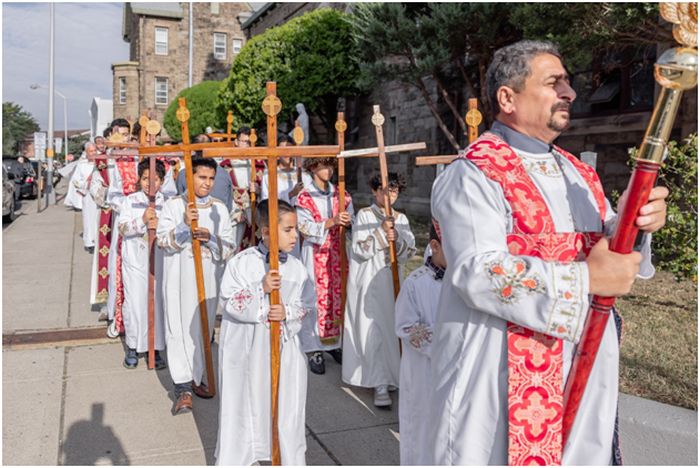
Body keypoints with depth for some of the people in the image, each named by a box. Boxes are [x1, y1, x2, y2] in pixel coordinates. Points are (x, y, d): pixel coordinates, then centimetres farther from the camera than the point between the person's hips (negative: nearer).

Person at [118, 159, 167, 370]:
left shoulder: (166, 202, 2)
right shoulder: (130, 200, 1)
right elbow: (122, 228, -9)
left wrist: (160, 225, -19)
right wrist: (142, 220, -25)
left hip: (159, 260, 1)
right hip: (135, 260, -1)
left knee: (157, 303, 2)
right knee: (134, 303, 0)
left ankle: (156, 348, 16)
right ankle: (132, 348, 18)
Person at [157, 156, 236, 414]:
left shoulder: (219, 208, 5)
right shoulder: (174, 204, 0)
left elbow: (229, 247, 2)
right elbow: (162, 240, -8)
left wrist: (210, 238, -17)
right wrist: (184, 225, -24)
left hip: (208, 279, 3)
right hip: (179, 278, -2)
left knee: (203, 329, 11)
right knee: (179, 329, -4)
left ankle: (196, 377, 27)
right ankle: (183, 387, 1)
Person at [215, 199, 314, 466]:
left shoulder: (296, 268, -1)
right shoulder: (242, 262, -10)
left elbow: (307, 305, 4)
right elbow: (229, 302, -14)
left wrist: (288, 312, -15)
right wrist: (262, 290, -24)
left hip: (285, 347, 3)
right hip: (247, 349, -2)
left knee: (286, 407, 12)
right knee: (243, 406, 12)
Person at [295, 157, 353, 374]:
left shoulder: (340, 195, 8)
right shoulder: (304, 198, -4)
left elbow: (350, 220, 6)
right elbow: (307, 229, -14)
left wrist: (348, 222, -17)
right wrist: (332, 221, -27)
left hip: (337, 253, 4)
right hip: (315, 254, -4)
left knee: (338, 295, 6)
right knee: (316, 298, -2)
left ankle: (335, 342, 19)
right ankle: (315, 349, 6)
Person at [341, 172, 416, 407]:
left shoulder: (401, 219, 9)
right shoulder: (364, 215, -2)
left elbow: (408, 252, 1)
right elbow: (360, 251, -11)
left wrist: (396, 240, -17)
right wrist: (381, 231, -19)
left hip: (392, 280, 4)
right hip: (368, 281, -4)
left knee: (390, 328, 8)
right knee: (373, 330, -7)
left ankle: (387, 376, 26)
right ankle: (380, 385, -4)